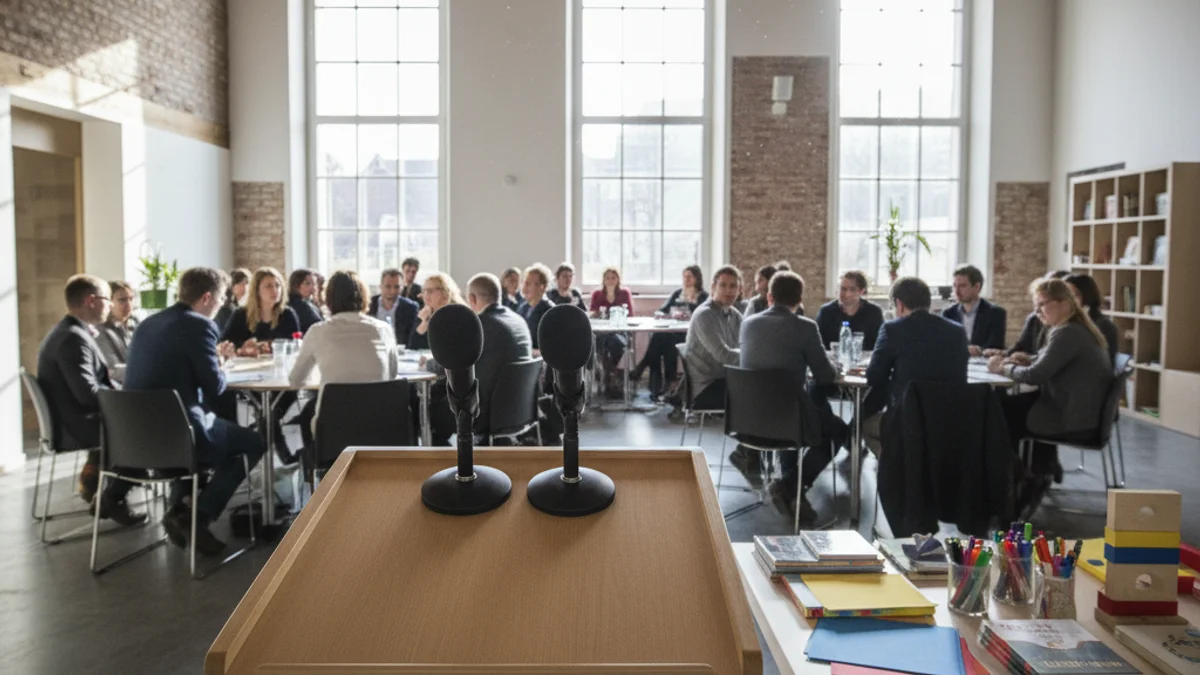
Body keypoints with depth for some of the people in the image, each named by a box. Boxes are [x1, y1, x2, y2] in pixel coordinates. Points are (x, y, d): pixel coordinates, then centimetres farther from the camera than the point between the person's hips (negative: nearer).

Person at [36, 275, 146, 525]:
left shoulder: (66, 331, 11)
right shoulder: (74, 338, -22)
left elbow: (95, 381, 13)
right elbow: (89, 394, -27)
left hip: (70, 420, 10)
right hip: (75, 426, -10)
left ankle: (93, 474, 23)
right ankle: (112, 499, 7)